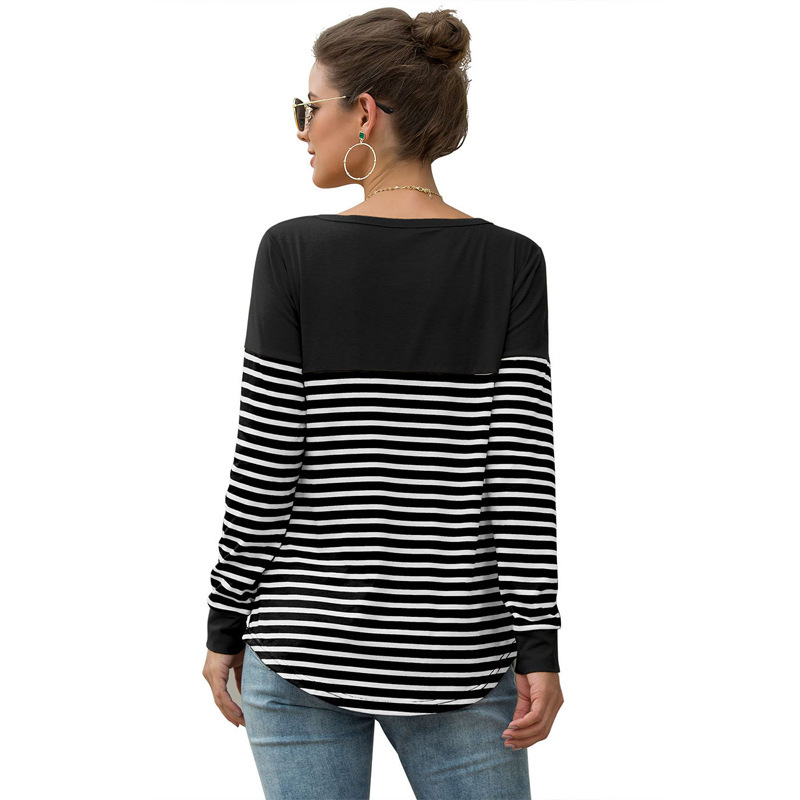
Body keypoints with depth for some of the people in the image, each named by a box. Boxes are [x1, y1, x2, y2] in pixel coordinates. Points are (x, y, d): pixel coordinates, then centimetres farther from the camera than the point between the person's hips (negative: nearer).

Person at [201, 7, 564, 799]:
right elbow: (522, 470, -8)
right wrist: (538, 646, -3)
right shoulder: (510, 263, -4)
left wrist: (225, 626, 3)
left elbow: (262, 465, -7)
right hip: (455, 653, 1)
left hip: (305, 640, 0)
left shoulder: (294, 251, -8)